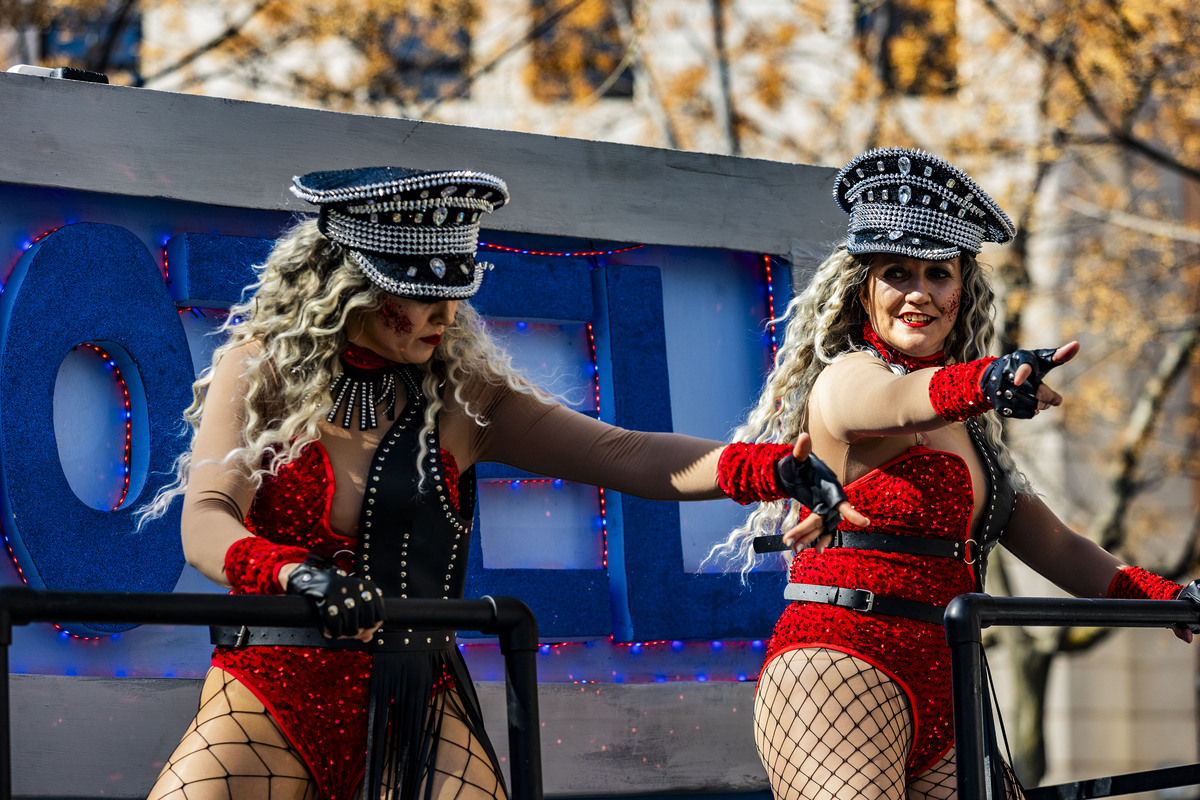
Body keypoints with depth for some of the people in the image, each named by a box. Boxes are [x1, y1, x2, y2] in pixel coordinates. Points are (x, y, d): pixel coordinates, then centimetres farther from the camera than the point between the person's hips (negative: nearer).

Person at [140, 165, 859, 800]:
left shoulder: (462, 394, 6)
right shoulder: (259, 368, 0)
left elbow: (627, 456, -1)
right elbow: (206, 524, -12)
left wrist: (775, 466, -17)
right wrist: (302, 575, -33)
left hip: (416, 701, 2)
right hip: (269, 690, -2)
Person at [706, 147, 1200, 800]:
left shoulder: (965, 425, 22)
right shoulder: (846, 378, -3)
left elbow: (1053, 545, 19)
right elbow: (900, 401, -28)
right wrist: (985, 381, -48)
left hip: (942, 695, 8)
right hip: (839, 669, -8)